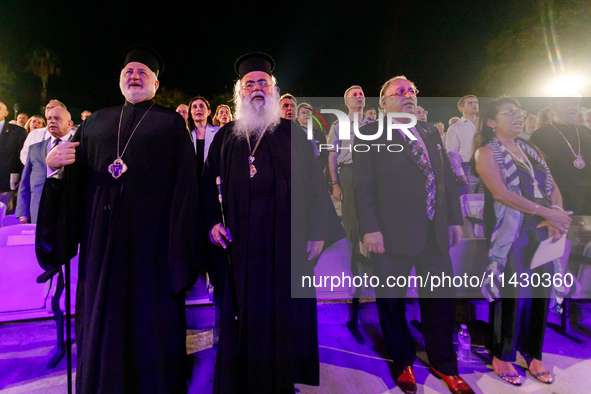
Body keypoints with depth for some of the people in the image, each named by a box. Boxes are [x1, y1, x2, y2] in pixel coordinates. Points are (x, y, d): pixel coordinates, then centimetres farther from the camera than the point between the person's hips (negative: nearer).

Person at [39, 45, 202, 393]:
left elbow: (185, 187, -4)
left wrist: (180, 250, -11)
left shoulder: (171, 124, 4)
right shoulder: (96, 122, 16)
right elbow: (72, 177, 15)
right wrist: (54, 164, -7)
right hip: (102, 240, 4)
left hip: (151, 240, -3)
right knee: (101, 321, 12)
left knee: (151, 322, 5)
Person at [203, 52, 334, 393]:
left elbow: (315, 183, 3)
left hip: (288, 240, -1)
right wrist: (213, 221, 2)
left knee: (287, 312, 7)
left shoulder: (293, 134, 7)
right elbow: (208, 183, 15)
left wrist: (317, 230, -4)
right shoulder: (226, 137, 12)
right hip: (241, 242, 1)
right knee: (244, 316, 8)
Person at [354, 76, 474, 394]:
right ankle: (402, 361, 35)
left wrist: (455, 219, 10)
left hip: (436, 232, 5)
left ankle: (443, 363, 37)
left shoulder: (430, 131, 16)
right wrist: (370, 228, -16)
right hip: (392, 233, -5)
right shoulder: (369, 133, -2)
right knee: (392, 301, 11)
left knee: (441, 298, 14)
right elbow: (363, 183, -9)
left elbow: (447, 177, 15)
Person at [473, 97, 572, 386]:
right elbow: (500, 192, -15)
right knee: (513, 297, -2)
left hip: (543, 232, 6)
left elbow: (553, 187, 10)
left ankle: (532, 355, 26)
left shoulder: (531, 151, 17)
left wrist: (557, 215, -8)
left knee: (540, 295, 8)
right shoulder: (487, 153, -3)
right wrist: (545, 211, -18)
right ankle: (502, 357, 17)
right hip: (511, 235, -6)